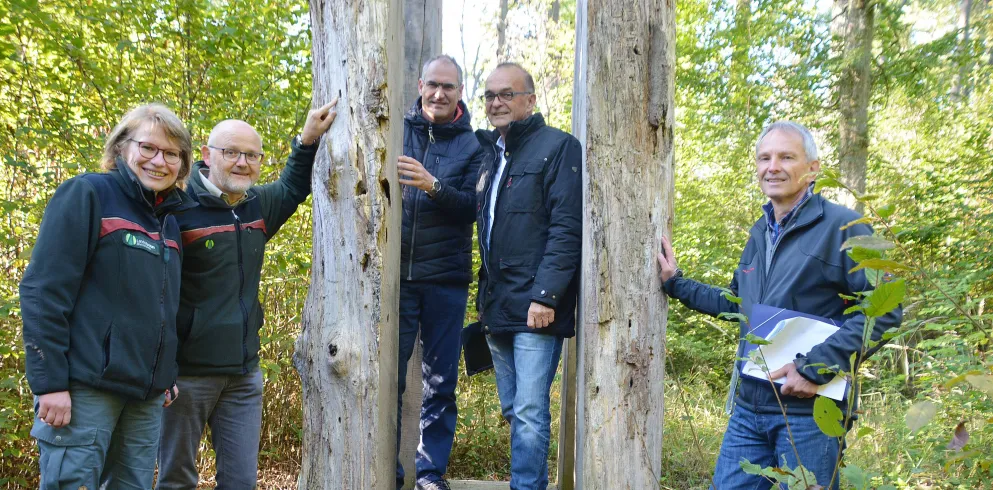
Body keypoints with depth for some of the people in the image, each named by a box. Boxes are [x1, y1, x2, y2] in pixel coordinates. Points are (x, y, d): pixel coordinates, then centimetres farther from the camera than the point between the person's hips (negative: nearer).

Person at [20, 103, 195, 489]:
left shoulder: (169, 218, 15)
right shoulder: (87, 194, -6)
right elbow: (44, 291, -12)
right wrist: (49, 381, -17)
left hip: (147, 393, 7)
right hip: (86, 386, -6)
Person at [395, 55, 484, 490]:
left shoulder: (472, 144, 4)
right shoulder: (396, 130, 6)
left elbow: (471, 208, -7)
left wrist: (433, 185, -23)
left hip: (445, 279, 0)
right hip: (396, 274, 0)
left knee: (440, 382, 7)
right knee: (388, 376, 4)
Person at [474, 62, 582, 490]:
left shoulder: (558, 148, -6)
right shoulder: (489, 154, 16)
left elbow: (566, 229, -14)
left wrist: (545, 295, -19)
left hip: (534, 308, -7)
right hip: (497, 308, 7)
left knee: (529, 413, -8)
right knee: (513, 411, 13)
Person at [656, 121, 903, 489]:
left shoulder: (842, 226, -10)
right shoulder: (760, 233, 14)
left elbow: (884, 309, -16)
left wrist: (816, 367, -21)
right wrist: (675, 282, 21)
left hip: (809, 410, -7)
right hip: (748, 407, 7)